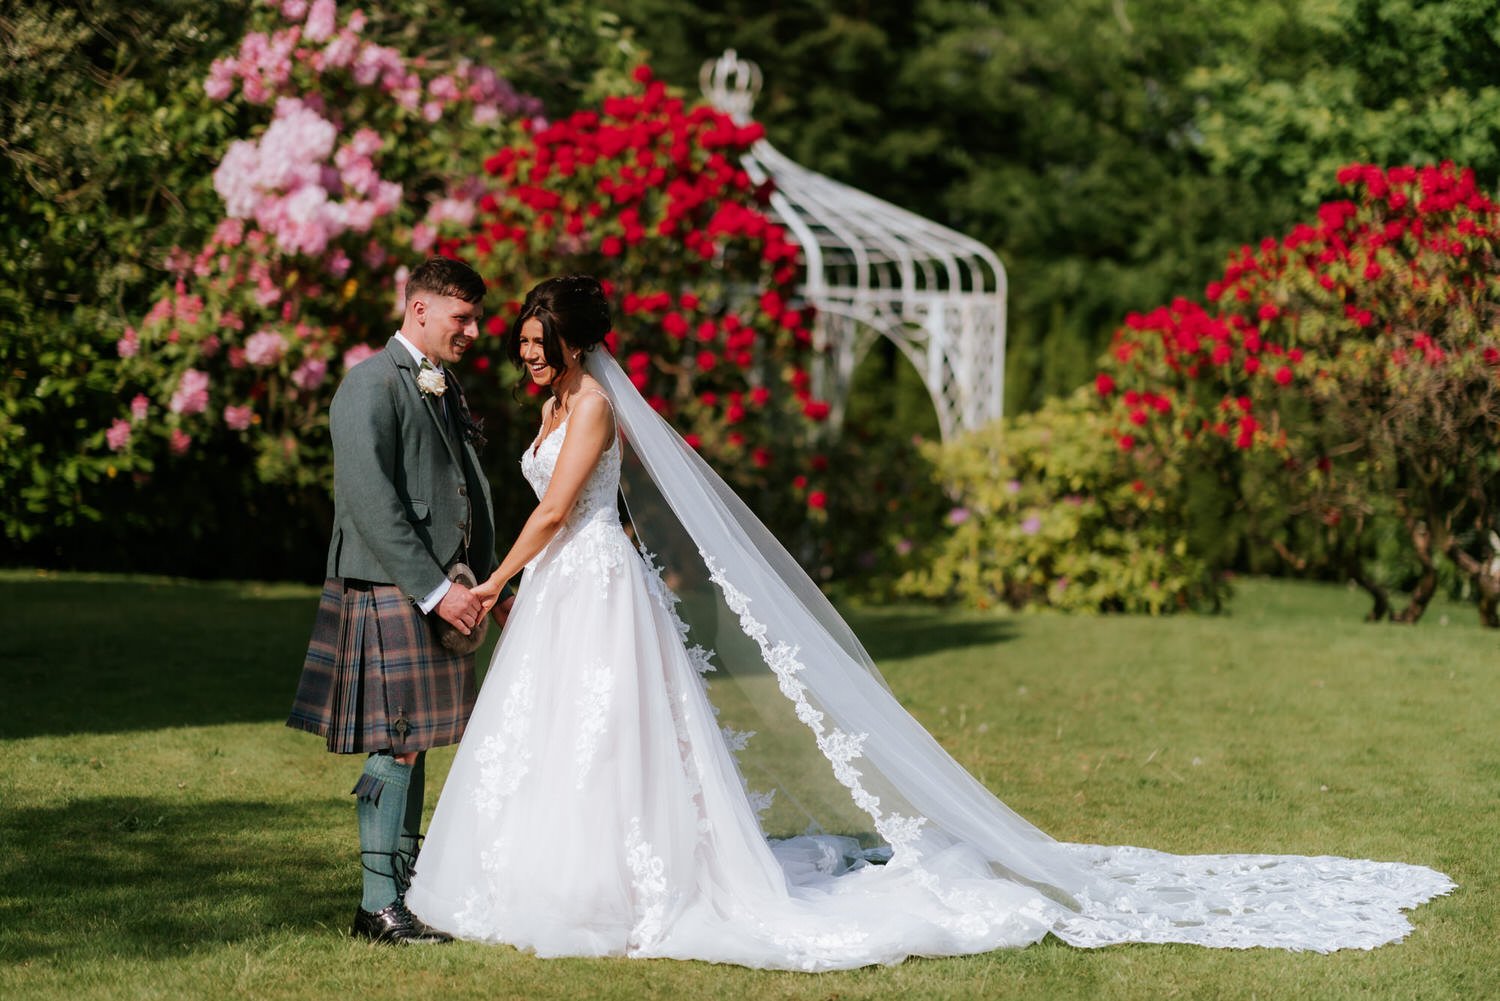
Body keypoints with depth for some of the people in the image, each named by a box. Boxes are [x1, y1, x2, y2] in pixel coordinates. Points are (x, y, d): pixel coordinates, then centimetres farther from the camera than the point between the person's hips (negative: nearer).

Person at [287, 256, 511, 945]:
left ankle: (401, 894, 16)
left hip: (438, 589, 9)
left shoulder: (445, 386, 17)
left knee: (412, 747, 11)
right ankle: (379, 907, -1)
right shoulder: (371, 385, -11)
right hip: (389, 594, -9)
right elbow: (372, 504, -18)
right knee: (396, 747, -7)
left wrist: (487, 582, 12)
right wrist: (435, 591, -19)